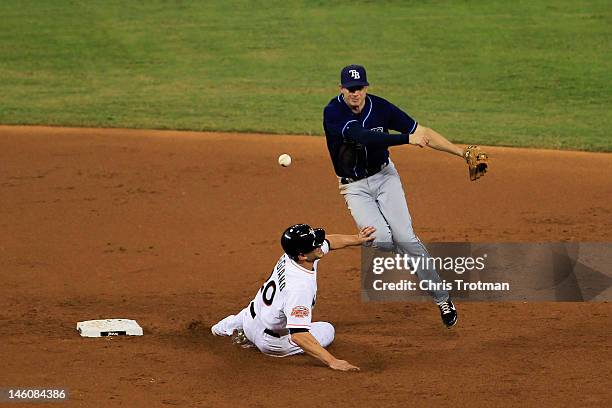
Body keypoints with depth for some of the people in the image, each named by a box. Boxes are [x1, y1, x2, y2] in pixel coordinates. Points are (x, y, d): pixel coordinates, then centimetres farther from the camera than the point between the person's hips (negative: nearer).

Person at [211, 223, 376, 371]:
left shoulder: (289, 256, -18)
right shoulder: (300, 287, -42)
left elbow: (328, 241, 5)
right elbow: (298, 335, -45)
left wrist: (356, 239, 4)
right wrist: (332, 361, -47)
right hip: (269, 343, -7)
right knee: (327, 330, 9)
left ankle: (231, 325, 38)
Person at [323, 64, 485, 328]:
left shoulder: (380, 108, -12)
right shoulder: (333, 112, -21)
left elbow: (423, 133, -10)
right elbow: (363, 137, -36)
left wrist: (462, 153, -19)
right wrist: (407, 139, -42)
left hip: (384, 176, 1)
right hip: (354, 186, -1)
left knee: (405, 237, -16)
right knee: (381, 239, -22)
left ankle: (441, 297, -5)